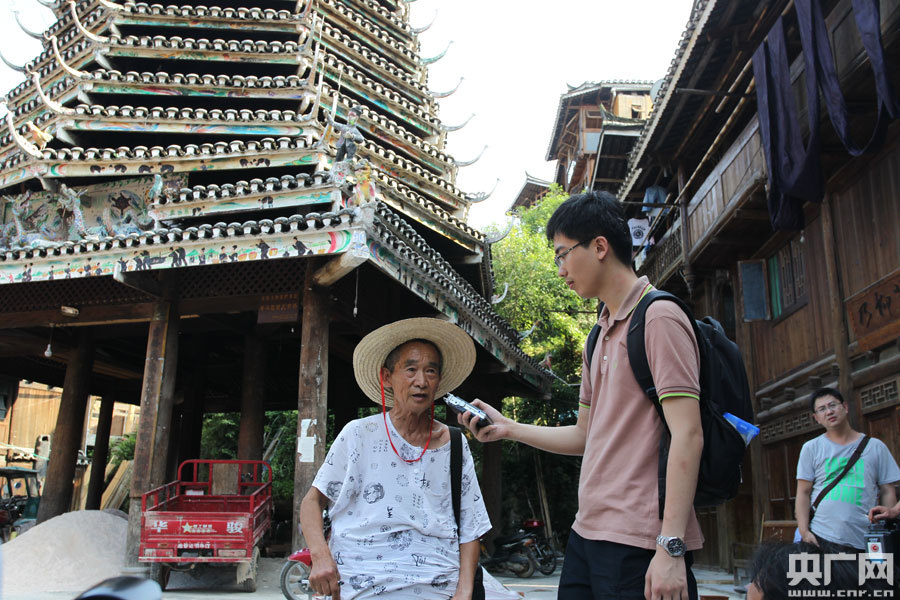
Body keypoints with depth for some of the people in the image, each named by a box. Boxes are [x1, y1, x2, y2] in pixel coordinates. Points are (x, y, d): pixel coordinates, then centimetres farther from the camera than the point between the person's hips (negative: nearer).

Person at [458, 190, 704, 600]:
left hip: (639, 544, -8)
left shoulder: (658, 317, -10)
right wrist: (508, 428, 15)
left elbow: (687, 435, -17)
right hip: (588, 534, 8)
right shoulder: (600, 336, 17)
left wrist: (671, 548, -21)